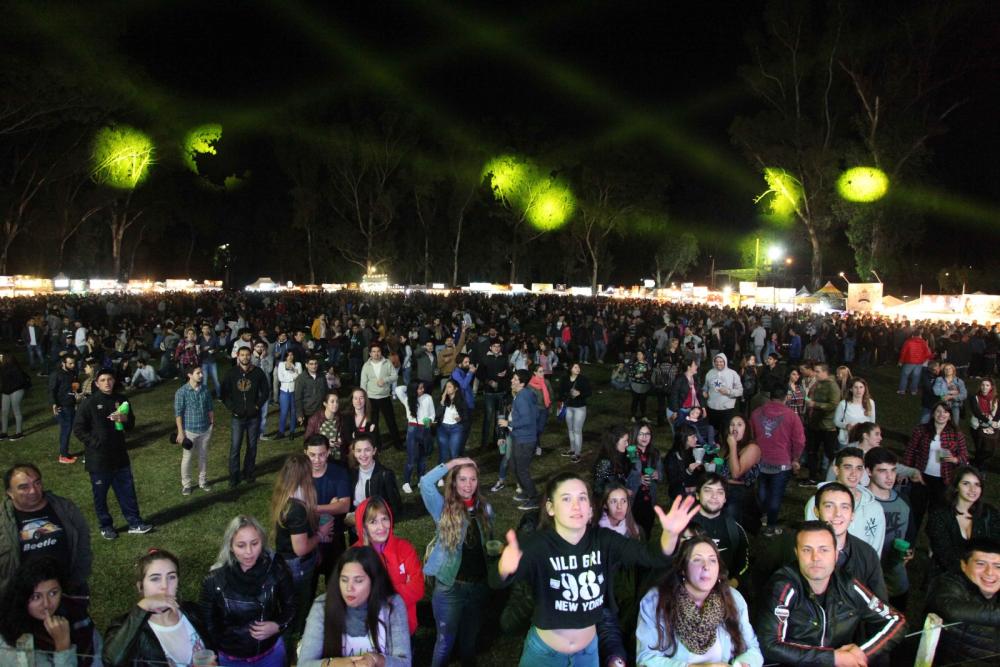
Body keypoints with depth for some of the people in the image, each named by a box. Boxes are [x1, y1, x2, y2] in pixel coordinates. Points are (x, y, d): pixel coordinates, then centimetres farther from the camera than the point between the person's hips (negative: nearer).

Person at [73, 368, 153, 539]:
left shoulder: (121, 400, 4)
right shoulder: (89, 403, -11)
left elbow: (131, 424, 11)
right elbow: (78, 429, -8)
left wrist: (125, 419, -12)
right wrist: (95, 443, -15)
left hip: (120, 456, 4)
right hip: (98, 459, -4)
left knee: (127, 491, 11)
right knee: (100, 495, 10)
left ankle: (134, 523, 21)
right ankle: (106, 526, 27)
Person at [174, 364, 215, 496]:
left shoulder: (205, 390, -2)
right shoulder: (181, 392, -15)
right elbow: (178, 413, -12)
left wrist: (212, 425, 10)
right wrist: (180, 432, -13)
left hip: (205, 430, 4)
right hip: (190, 430, -4)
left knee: (203, 456, 15)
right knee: (187, 457, 9)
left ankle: (203, 481, 30)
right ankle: (186, 484, 23)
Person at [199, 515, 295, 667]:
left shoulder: (275, 569, -18)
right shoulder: (214, 580, -19)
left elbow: (291, 607, -4)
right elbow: (207, 622, -6)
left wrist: (278, 626, -20)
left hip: (271, 652, 1)